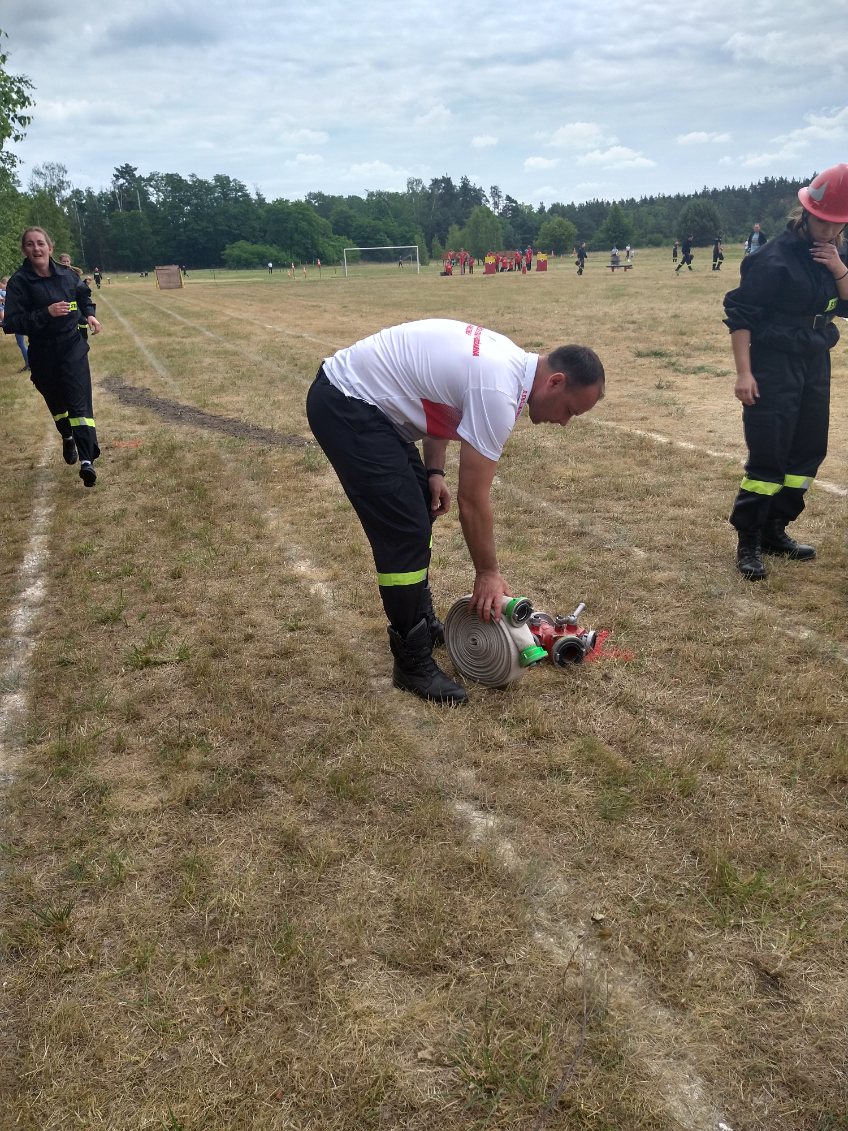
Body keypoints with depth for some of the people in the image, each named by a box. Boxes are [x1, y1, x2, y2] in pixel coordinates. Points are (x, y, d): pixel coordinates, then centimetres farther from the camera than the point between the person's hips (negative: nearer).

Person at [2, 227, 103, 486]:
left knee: (79, 401, -12)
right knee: (57, 402, 17)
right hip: (43, 354, 0)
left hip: (73, 348, 1)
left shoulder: (66, 274, -1)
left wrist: (89, 315, 3)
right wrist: (46, 313, -26)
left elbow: (83, 295, 22)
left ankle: (86, 460, -20)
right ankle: (68, 439, 47)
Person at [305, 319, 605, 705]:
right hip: (344, 406, -11)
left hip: (356, 392, 11)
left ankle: (422, 622, 33)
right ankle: (413, 664, 2)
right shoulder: (498, 392, -23)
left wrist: (433, 472, 11)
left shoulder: (507, 360, 6)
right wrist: (488, 573, -6)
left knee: (420, 510, 18)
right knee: (405, 531, -11)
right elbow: (473, 499, -18)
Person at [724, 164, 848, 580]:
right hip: (774, 366, -8)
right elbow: (740, 314, -15)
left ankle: (774, 530, 22)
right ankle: (748, 543, 3)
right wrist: (743, 372, -20)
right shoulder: (777, 257, -15)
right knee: (768, 456, -8)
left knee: (809, 451, 11)